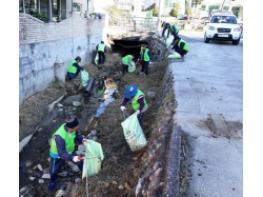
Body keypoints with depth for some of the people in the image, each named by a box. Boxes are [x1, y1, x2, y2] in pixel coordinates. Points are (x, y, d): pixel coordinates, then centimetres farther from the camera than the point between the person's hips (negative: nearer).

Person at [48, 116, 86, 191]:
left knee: (80, 161, 18)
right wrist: (72, 158, -60)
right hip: (57, 154, -5)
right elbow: (61, 153, -45)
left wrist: (82, 139, -27)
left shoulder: (71, 127, -28)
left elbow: (76, 134, -6)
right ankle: (53, 181, 51)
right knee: (54, 171, 15)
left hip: (69, 151, 5)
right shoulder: (59, 136, -46)